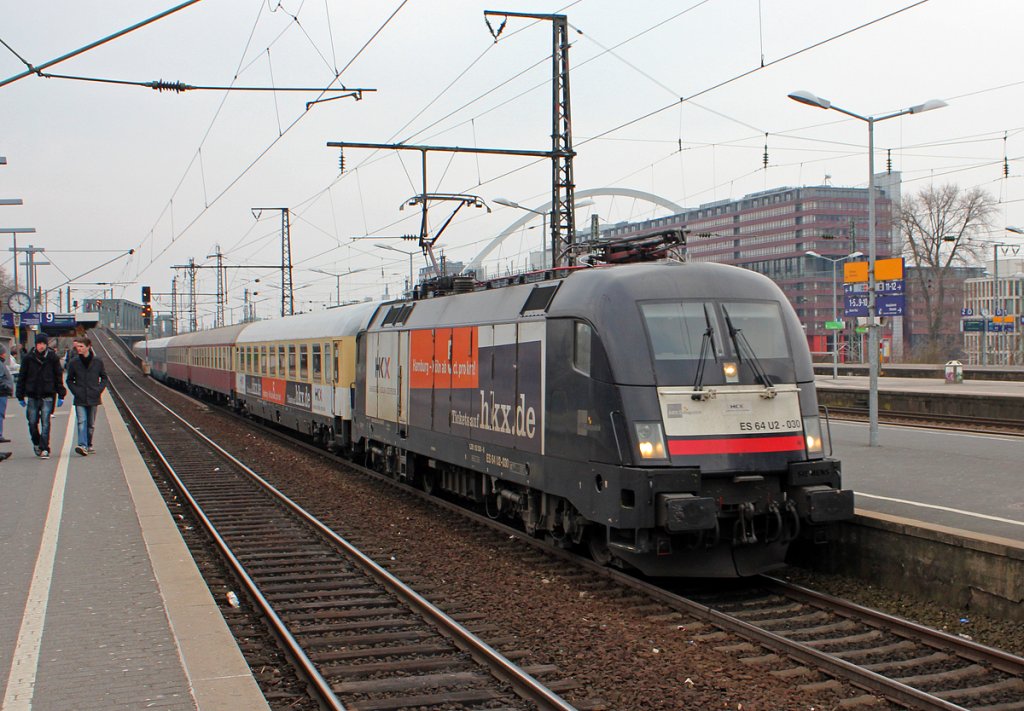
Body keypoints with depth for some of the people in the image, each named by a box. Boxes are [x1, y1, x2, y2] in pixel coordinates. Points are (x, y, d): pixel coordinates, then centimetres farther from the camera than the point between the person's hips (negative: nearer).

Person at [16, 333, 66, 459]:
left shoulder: (53, 358, 1)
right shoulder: (28, 358, 2)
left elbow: (59, 376, 4)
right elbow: (21, 377, 7)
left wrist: (61, 395, 0)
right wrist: (20, 396, 5)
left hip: (47, 395, -2)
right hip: (32, 395, 2)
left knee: (45, 423, -6)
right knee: (32, 422, 5)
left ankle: (44, 449, -4)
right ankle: (36, 444, 28)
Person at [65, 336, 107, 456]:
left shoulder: (98, 361, 0)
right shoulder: (73, 362, 0)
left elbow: (104, 377, 11)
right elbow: (70, 380, 10)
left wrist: (99, 390, -3)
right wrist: (75, 391, -4)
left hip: (93, 398, 1)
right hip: (80, 399, -1)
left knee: (91, 424, 9)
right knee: (82, 422, -14)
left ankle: (89, 445, 22)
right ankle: (82, 445, -23)